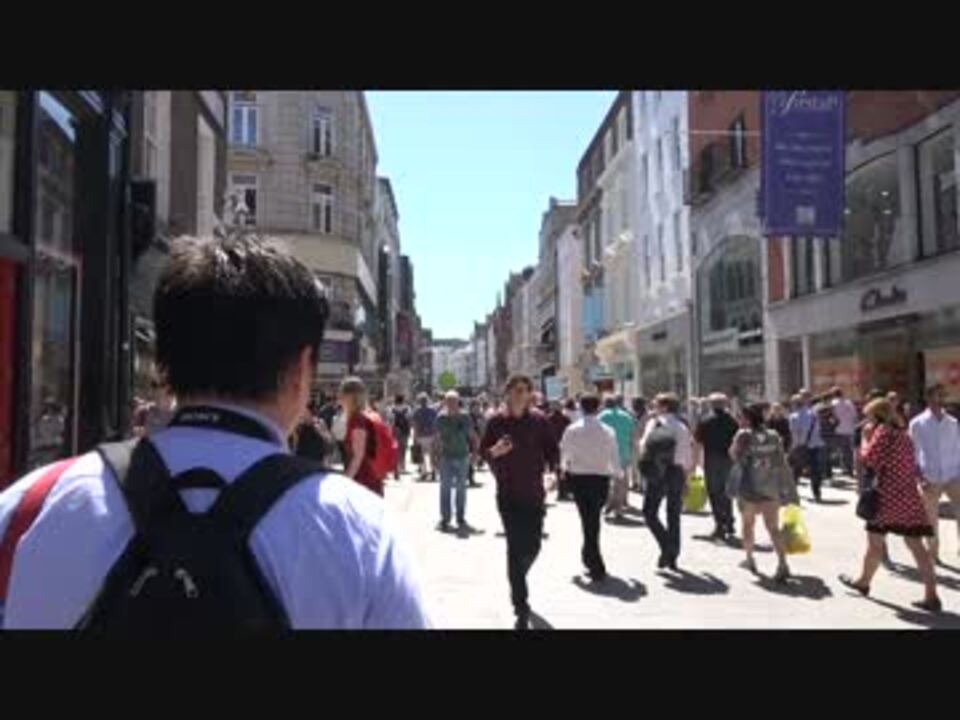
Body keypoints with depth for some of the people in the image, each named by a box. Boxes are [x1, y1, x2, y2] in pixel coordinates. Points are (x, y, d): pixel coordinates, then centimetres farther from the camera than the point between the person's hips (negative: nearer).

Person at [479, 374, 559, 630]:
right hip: (508, 493, -2)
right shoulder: (497, 421, -3)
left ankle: (517, 582, 42)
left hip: (534, 492, 2)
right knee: (516, 547, -6)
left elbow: (552, 450, 3)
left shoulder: (538, 420, -1)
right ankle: (521, 607, 2)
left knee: (532, 546, 9)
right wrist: (496, 450, -20)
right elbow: (483, 450, 2)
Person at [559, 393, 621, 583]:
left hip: (578, 477, 0)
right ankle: (589, 556, 29)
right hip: (601, 477, 1)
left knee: (588, 520, 4)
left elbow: (563, 455, 2)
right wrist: (618, 472, 19)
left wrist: (566, 467, 24)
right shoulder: (607, 431, -5)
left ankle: (597, 568, 1)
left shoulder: (572, 430, -4)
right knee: (594, 519, 17)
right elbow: (614, 458, -2)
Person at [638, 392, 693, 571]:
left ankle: (666, 546, -10)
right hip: (677, 471, 4)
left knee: (650, 512, 7)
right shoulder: (682, 427, 3)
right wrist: (686, 471, 16)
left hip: (657, 472, -3)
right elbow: (688, 455, 2)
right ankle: (672, 556, 17)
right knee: (674, 515, 12)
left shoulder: (653, 423, -4)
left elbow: (643, 446, -8)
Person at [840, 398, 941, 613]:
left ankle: (863, 582, 24)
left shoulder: (883, 431, -8)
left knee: (875, 541, 9)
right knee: (916, 545, 4)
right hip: (910, 496, 7)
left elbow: (869, 460, -12)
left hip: (889, 496, -7)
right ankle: (931, 596, 1)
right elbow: (912, 466, 19)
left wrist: (866, 439, 1)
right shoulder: (903, 434, 16)